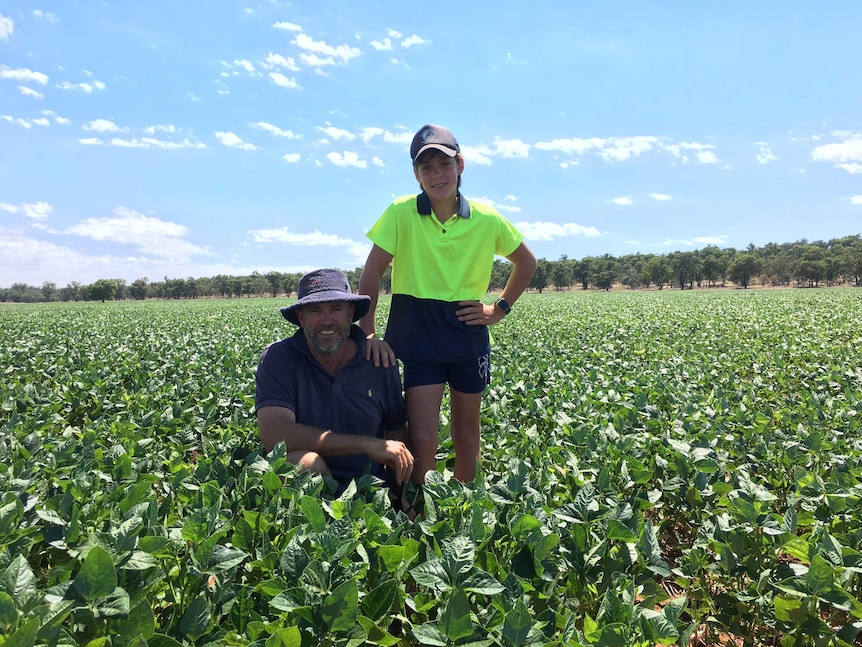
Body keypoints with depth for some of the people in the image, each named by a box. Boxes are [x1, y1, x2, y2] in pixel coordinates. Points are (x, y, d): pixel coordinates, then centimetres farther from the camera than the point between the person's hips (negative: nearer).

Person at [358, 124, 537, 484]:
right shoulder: (401, 213, -8)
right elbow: (372, 271, -7)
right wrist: (367, 332, -11)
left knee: (466, 430, 15)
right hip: (416, 333, -2)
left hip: (467, 332, 3)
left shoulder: (488, 220, -3)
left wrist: (501, 308, 5)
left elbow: (526, 262, 12)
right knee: (423, 437, -8)